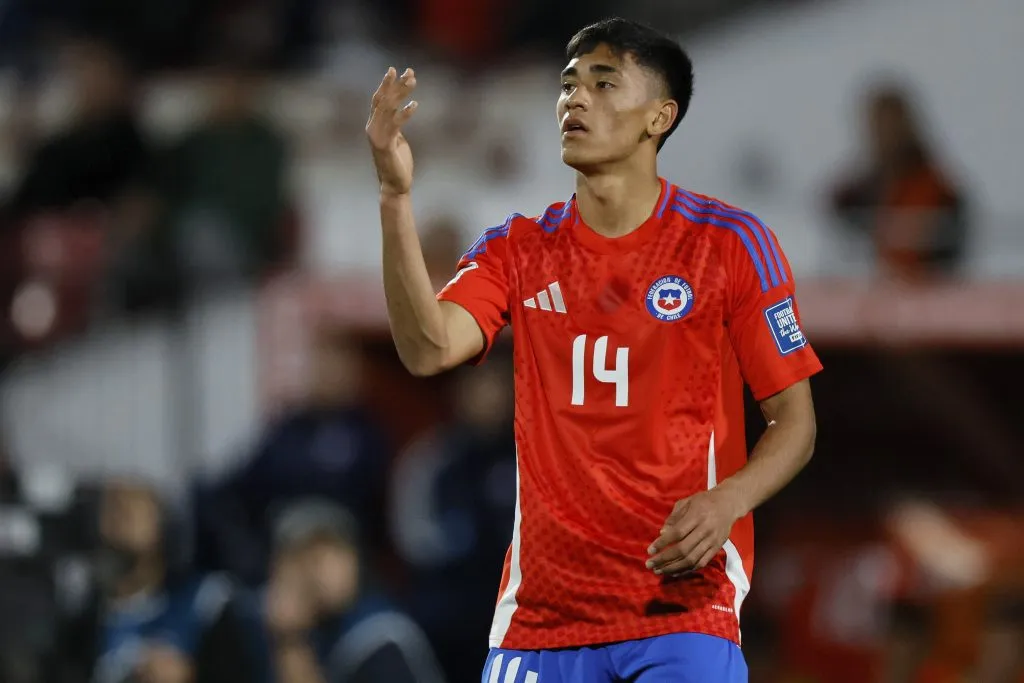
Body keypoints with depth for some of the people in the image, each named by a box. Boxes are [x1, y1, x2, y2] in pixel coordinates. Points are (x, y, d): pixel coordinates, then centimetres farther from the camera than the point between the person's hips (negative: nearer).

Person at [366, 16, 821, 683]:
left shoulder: (731, 243, 0)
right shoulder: (519, 248, 9)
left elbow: (795, 421, 1)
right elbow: (430, 349, -9)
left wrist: (726, 502, -18)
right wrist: (397, 198, -18)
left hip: (683, 603, -3)